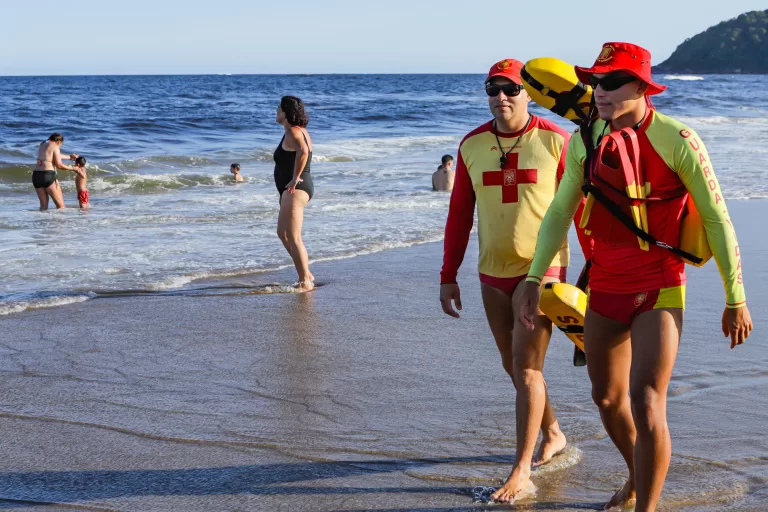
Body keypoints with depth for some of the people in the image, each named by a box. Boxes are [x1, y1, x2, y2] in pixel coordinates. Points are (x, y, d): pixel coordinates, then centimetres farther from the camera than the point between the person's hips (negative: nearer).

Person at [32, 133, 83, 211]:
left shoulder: (42, 145, 20)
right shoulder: (55, 147, -4)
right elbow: (59, 165, -10)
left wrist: (69, 157, 48)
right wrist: (72, 168, 2)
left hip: (36, 175, 7)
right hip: (48, 175, -7)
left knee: (43, 205, 13)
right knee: (60, 205, -1)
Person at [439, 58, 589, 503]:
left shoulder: (555, 141, -10)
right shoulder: (472, 145, 3)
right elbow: (460, 214, 8)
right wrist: (448, 277, 8)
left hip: (541, 269, -5)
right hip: (493, 272, 5)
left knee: (527, 368, -8)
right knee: (514, 367, 15)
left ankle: (521, 470, -1)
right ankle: (553, 434, 38)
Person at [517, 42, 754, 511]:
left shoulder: (677, 140, -17)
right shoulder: (586, 141, -2)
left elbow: (717, 220, -11)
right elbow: (560, 213, 8)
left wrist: (736, 300, -8)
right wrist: (534, 279, 3)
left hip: (660, 292, -6)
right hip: (606, 288, 6)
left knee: (645, 404, -17)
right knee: (607, 397, 18)